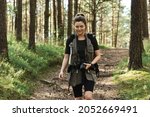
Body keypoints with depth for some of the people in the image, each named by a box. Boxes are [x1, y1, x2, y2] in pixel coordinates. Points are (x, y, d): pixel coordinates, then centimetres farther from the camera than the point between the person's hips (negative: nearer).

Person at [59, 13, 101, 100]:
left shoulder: (91, 38, -2)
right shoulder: (70, 40, 1)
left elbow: (98, 55, 1)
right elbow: (66, 57, 4)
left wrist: (91, 64, -17)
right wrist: (62, 71, -10)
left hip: (88, 72, -1)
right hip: (75, 73, 2)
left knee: (88, 96, -20)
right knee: (78, 99, 6)